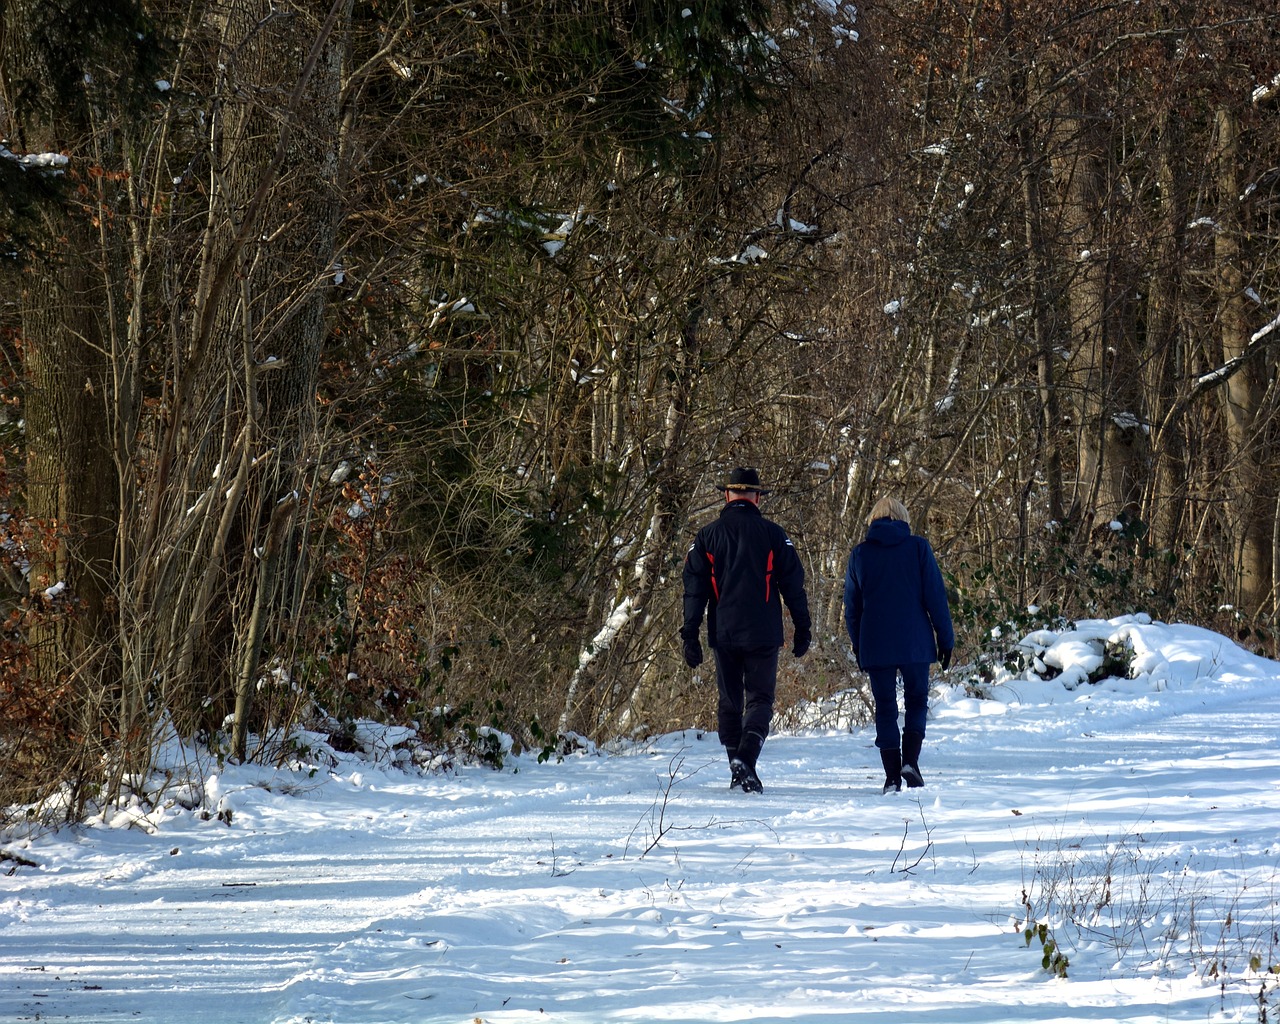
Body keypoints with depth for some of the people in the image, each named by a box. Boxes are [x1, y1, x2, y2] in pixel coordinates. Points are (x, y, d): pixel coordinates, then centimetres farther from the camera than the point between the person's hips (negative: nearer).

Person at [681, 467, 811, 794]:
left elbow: (694, 589, 2)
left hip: (723, 633, 2)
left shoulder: (707, 536, 3)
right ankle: (745, 761, -21)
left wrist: (690, 635, 5)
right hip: (763, 634, -2)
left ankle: (737, 771, 12)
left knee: (729, 702, 13)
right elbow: (793, 584, 1)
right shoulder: (773, 534, -1)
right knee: (759, 699, 1)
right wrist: (802, 629, 9)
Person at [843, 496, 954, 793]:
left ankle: (892, 776, 3)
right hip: (914, 643, -1)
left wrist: (857, 645, 20)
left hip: (875, 645, 1)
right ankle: (910, 761, -6)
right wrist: (945, 639, 3)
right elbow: (936, 597, -3)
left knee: (885, 708, 7)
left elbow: (851, 605, 10)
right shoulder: (918, 548, -1)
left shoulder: (860, 554, 4)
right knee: (916, 701, 13)